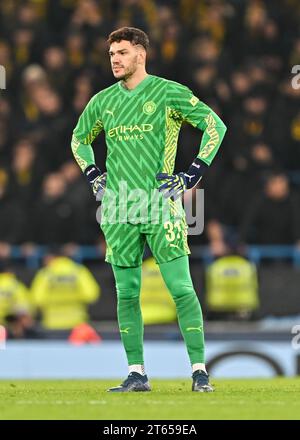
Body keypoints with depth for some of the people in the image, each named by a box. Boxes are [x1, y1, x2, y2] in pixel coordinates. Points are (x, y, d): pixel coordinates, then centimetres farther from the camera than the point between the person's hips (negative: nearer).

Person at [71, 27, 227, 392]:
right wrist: (93, 177, 16)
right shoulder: (103, 101, 13)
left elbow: (215, 125, -2)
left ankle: (199, 370, -6)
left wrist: (192, 176, -5)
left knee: (181, 288, -9)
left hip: (160, 204, -4)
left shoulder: (169, 93, -1)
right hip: (118, 209, 4)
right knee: (126, 293, 4)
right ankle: (136, 373, 10)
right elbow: (79, 138, 30)